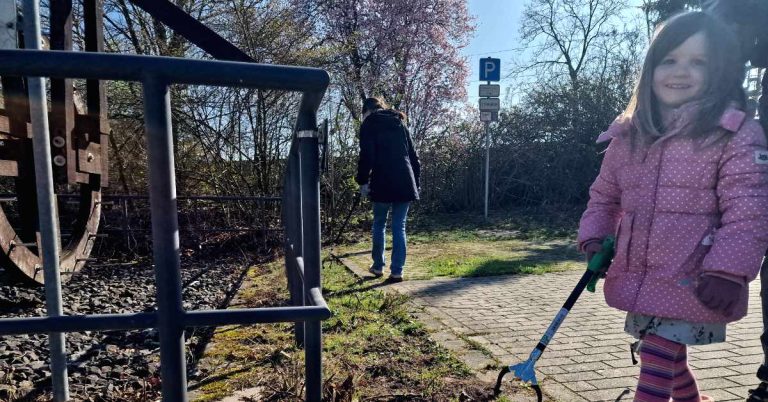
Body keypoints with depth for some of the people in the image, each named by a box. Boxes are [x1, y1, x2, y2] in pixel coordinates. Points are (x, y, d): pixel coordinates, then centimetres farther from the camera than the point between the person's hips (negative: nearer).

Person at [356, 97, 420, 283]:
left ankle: (378, 266, 22)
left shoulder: (369, 124, 5)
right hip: (405, 182, 4)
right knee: (399, 227, 6)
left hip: (383, 183, -4)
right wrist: (415, 182, 19)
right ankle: (397, 271, 4)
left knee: (379, 224, 14)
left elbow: (366, 156, -8)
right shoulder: (400, 124, 20)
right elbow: (413, 156, 17)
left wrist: (363, 181, -1)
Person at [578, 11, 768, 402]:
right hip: (637, 278, 6)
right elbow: (603, 196, 15)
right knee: (669, 359, 23)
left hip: (692, 283, -5)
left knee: (658, 357, -7)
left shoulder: (737, 134, -8)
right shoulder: (627, 135, 6)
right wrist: (594, 239, 3)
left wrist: (728, 271, -22)